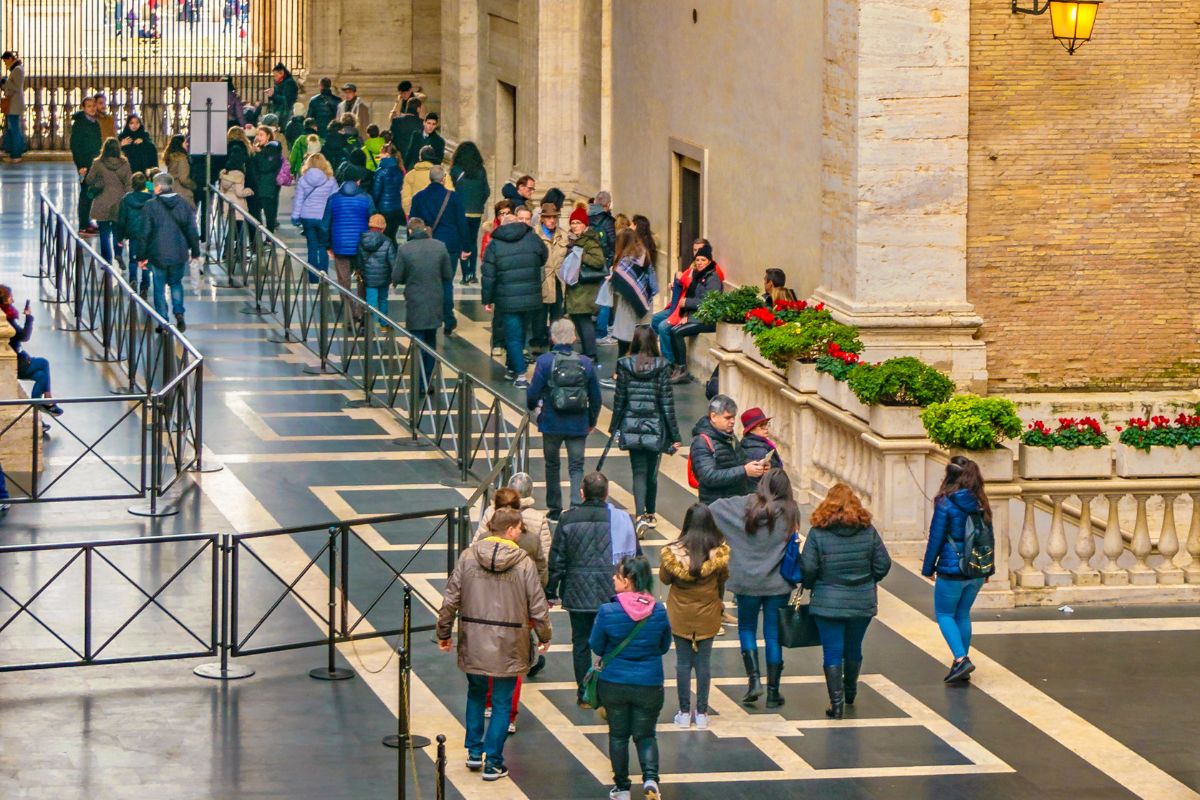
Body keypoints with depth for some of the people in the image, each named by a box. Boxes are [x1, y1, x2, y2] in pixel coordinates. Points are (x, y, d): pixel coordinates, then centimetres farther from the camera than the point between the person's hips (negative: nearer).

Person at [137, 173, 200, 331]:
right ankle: (179, 313, 4)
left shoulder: (150, 206, -10)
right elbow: (192, 231, 5)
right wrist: (195, 251, 15)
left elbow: (145, 233, -8)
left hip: (157, 255, -3)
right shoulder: (184, 205, 0)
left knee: (159, 288, 8)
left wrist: (142, 256, 0)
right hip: (179, 254, 3)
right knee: (176, 283, 21)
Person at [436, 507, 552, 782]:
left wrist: (443, 633, 11)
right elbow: (538, 606, -5)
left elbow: (450, 599, -2)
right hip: (508, 645, -2)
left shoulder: (468, 557, -5)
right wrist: (544, 636, 12)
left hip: (474, 642, 2)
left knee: (476, 694, 23)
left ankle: (474, 752, 26)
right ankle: (493, 762, 8)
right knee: (502, 703, 7)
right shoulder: (524, 563, -10)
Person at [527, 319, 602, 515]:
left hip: (552, 424, -1)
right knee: (576, 466, 5)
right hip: (578, 425, 1)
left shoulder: (544, 362, -11)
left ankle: (555, 509, 23)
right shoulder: (586, 363, -2)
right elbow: (596, 397, 3)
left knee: (552, 466, 16)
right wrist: (592, 421, 19)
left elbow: (534, 392, -10)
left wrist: (532, 406, 14)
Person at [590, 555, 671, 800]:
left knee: (618, 735, 17)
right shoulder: (659, 612, -10)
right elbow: (664, 647, 4)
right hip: (649, 685, 1)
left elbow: (596, 647, -5)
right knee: (645, 735, 14)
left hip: (614, 683, -1)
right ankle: (650, 777, -9)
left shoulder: (607, 612, -18)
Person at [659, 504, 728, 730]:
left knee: (683, 662, 10)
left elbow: (665, 579, -3)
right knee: (703, 663, 10)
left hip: (680, 615, -1)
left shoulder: (673, 552, -17)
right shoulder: (719, 551, -15)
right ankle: (701, 714, 15)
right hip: (708, 615, 1)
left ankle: (684, 713, 15)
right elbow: (723, 579, 0)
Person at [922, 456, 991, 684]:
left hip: (952, 570, -6)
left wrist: (928, 568, 1)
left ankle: (961, 659, -12)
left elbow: (936, 538, -9)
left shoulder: (946, 503, -13)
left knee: (944, 614, 6)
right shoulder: (980, 504, 5)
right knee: (963, 614, 17)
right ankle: (961, 666, 17)